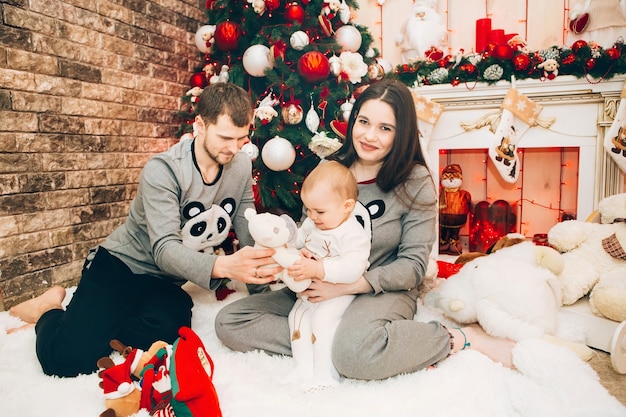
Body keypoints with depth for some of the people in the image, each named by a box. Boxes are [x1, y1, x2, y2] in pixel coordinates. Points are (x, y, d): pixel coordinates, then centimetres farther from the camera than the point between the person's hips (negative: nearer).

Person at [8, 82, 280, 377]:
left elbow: (248, 232, -3)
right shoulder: (163, 170, -22)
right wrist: (223, 266, -48)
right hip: (121, 265, -4)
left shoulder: (241, 167, -5)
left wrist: (265, 260, -27)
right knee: (69, 358, -21)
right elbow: (164, 250, -30)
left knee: (166, 331, -29)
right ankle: (51, 311, 15)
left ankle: (90, 323, 2)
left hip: (165, 283, 5)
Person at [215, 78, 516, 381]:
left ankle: (461, 338, -13)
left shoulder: (416, 182, -8)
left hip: (384, 291, -4)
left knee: (354, 356, -39)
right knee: (228, 322, -11)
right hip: (321, 289, 5)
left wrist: (346, 286, -21)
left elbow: (413, 265, -9)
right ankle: (336, 341, -17)